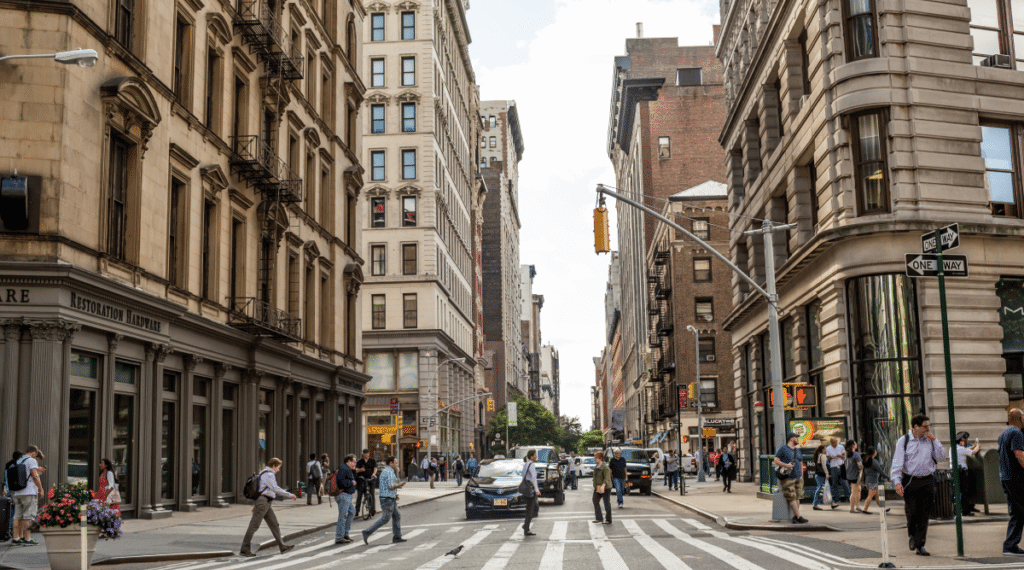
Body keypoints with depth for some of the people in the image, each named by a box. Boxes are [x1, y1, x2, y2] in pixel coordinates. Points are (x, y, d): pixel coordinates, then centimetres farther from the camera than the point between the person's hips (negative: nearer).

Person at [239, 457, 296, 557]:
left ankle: (282, 546, 9)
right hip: (263, 501, -11)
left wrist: (255, 504, 29)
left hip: (267, 504, 11)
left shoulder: (265, 473, 21)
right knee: (254, 526, -6)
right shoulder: (268, 474, -12)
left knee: (274, 524, 8)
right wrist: (289, 495, -18)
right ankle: (245, 550, -3)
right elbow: (275, 489, -22)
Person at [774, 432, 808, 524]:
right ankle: (799, 517, -9)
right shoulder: (783, 449, -2)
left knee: (797, 497, 3)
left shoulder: (797, 451, 19)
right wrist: (785, 465, -20)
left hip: (798, 477, 7)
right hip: (788, 478, -7)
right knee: (792, 498, -9)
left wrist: (801, 476, 17)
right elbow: (776, 460, -6)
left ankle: (795, 517, 8)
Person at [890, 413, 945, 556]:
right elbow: (897, 463, -4)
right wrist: (897, 482, -14)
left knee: (924, 515, 2)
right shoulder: (904, 441, -1)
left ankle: (920, 546, 9)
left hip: (927, 481, 3)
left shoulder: (930, 440, 8)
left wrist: (934, 440, -6)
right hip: (910, 481, -2)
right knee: (912, 513, -6)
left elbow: (941, 457, 3)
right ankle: (912, 536, 25)